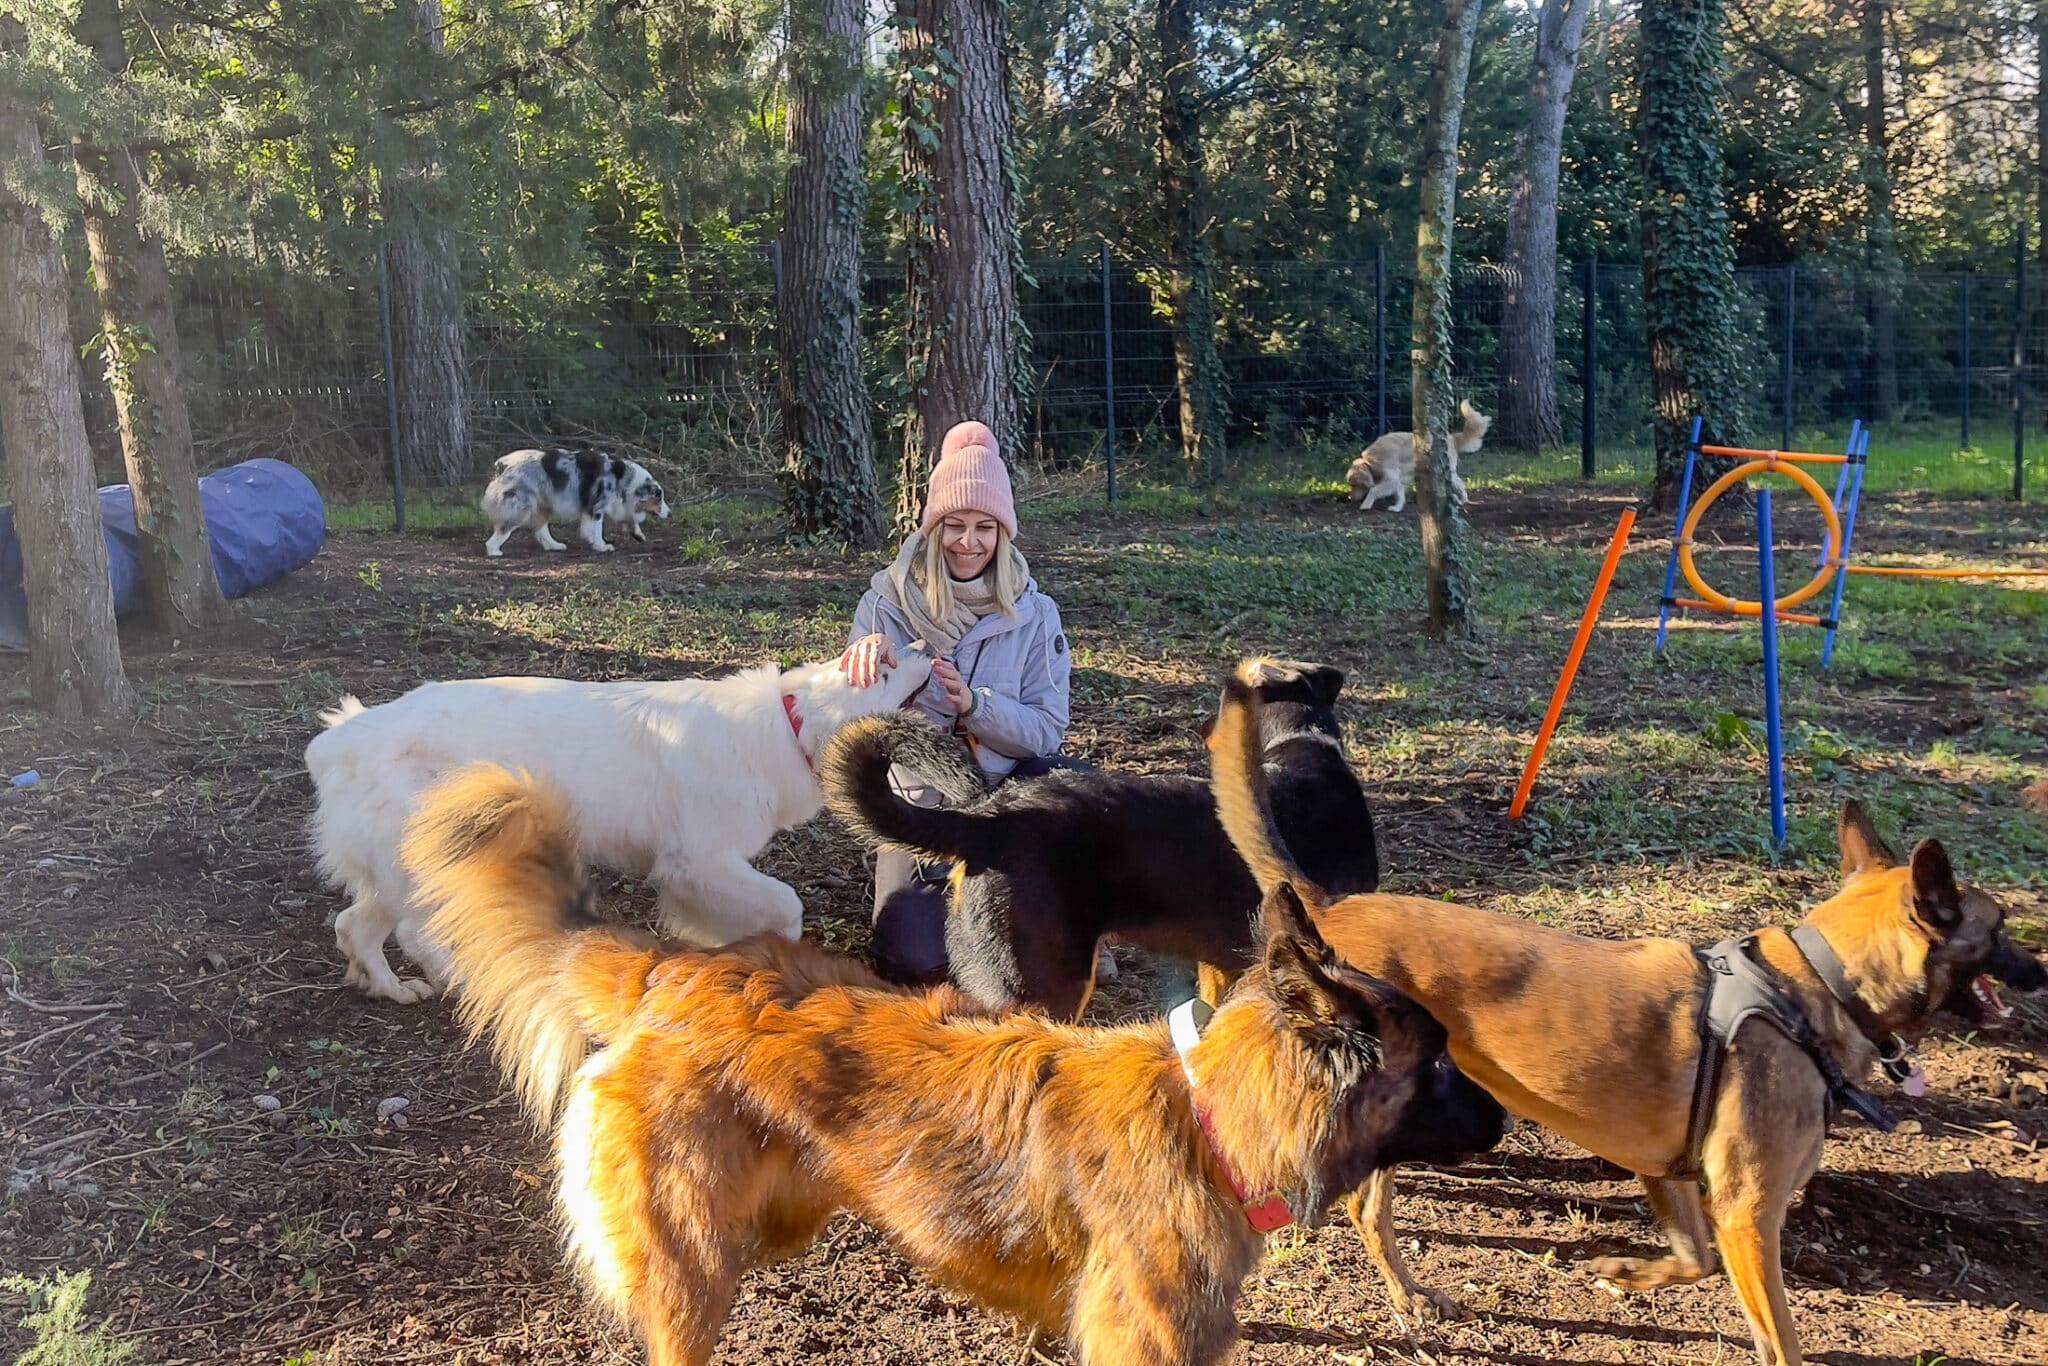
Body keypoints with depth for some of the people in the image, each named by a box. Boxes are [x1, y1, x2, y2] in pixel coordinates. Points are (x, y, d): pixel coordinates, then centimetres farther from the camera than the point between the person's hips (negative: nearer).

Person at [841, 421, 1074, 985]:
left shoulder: (1033, 613, -2)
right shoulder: (887, 603, -5)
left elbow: (1047, 730, -5)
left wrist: (974, 704, -25)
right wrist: (865, 658, -31)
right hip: (918, 808, -1)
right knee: (918, 964, -22)